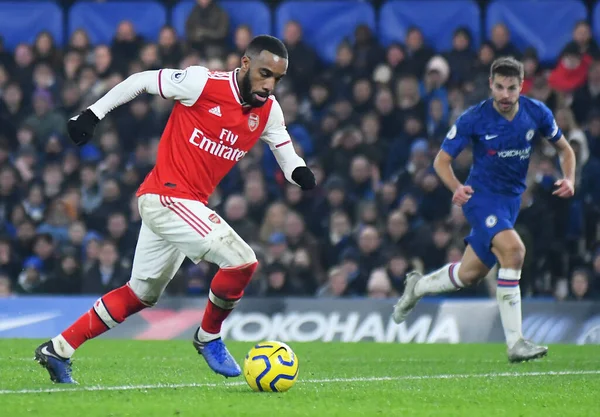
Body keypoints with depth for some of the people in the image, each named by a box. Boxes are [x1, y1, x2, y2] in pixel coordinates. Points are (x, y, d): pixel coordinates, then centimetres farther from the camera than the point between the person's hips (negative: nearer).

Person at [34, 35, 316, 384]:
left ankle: (58, 350, 27)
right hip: (166, 197, -8)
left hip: (188, 205, 8)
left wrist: (299, 172, -17)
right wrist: (93, 114, -5)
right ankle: (209, 338, 5)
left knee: (141, 295, 18)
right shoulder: (203, 83, -17)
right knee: (242, 261, -18)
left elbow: (286, 153, 6)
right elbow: (141, 81, -6)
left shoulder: (268, 112, 2)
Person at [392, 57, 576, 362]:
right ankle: (515, 343, -28)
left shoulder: (537, 113, -5)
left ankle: (417, 286, 42)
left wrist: (569, 179, -10)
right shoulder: (474, 119, -16)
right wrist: (457, 187, -27)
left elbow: (564, 148, 10)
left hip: (511, 200, 5)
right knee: (513, 249, -30)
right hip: (481, 196, -5)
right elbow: (442, 159, -8)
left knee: (469, 274, 11)